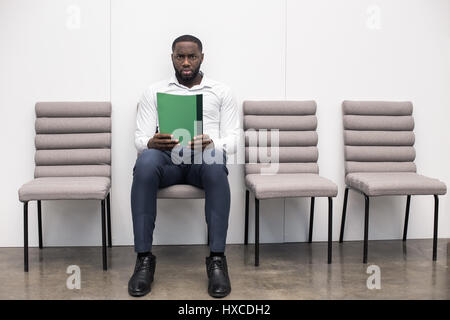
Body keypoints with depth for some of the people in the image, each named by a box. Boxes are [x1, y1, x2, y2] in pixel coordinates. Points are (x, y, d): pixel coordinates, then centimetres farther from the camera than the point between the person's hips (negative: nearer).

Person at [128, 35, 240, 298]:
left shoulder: (222, 92, 16)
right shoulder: (154, 92, 18)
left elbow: (232, 141, 6)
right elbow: (140, 139, 8)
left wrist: (211, 144, -18)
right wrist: (152, 143, -17)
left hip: (205, 157, 0)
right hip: (167, 158, 1)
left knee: (215, 163, -39)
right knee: (146, 161, -36)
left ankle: (217, 260, -31)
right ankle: (144, 259, -27)